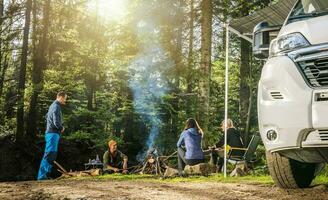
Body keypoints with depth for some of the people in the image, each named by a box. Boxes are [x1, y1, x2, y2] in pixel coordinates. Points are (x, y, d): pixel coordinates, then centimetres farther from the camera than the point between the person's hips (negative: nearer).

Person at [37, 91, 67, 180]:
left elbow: (47, 116, 30)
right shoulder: (56, 107, -14)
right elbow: (56, 122, -22)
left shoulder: (53, 105, 17)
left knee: (52, 155, 13)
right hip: (53, 133, -10)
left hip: (50, 133, 10)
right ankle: (42, 176, -13)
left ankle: (45, 174, 15)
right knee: (49, 154, -12)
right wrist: (61, 128, -1)